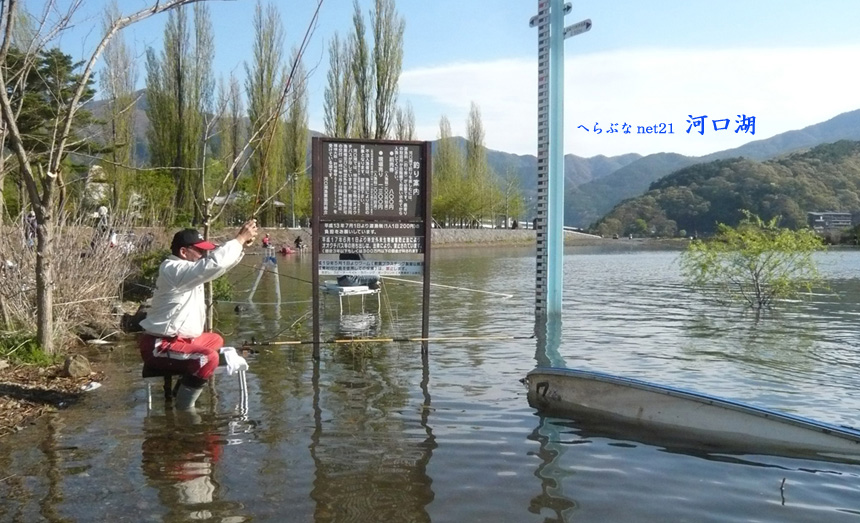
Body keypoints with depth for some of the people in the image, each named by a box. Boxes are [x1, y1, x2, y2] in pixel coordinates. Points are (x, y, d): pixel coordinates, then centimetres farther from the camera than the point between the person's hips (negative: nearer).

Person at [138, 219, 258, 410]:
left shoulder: (186, 268, 10)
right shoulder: (174, 270, -20)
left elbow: (218, 261, 13)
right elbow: (214, 264, -32)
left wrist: (242, 243, -4)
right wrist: (240, 238, -24)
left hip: (178, 339, 11)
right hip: (158, 347, -11)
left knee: (215, 340, 29)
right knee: (208, 358, -31)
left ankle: (183, 388, 29)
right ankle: (184, 407, -15)